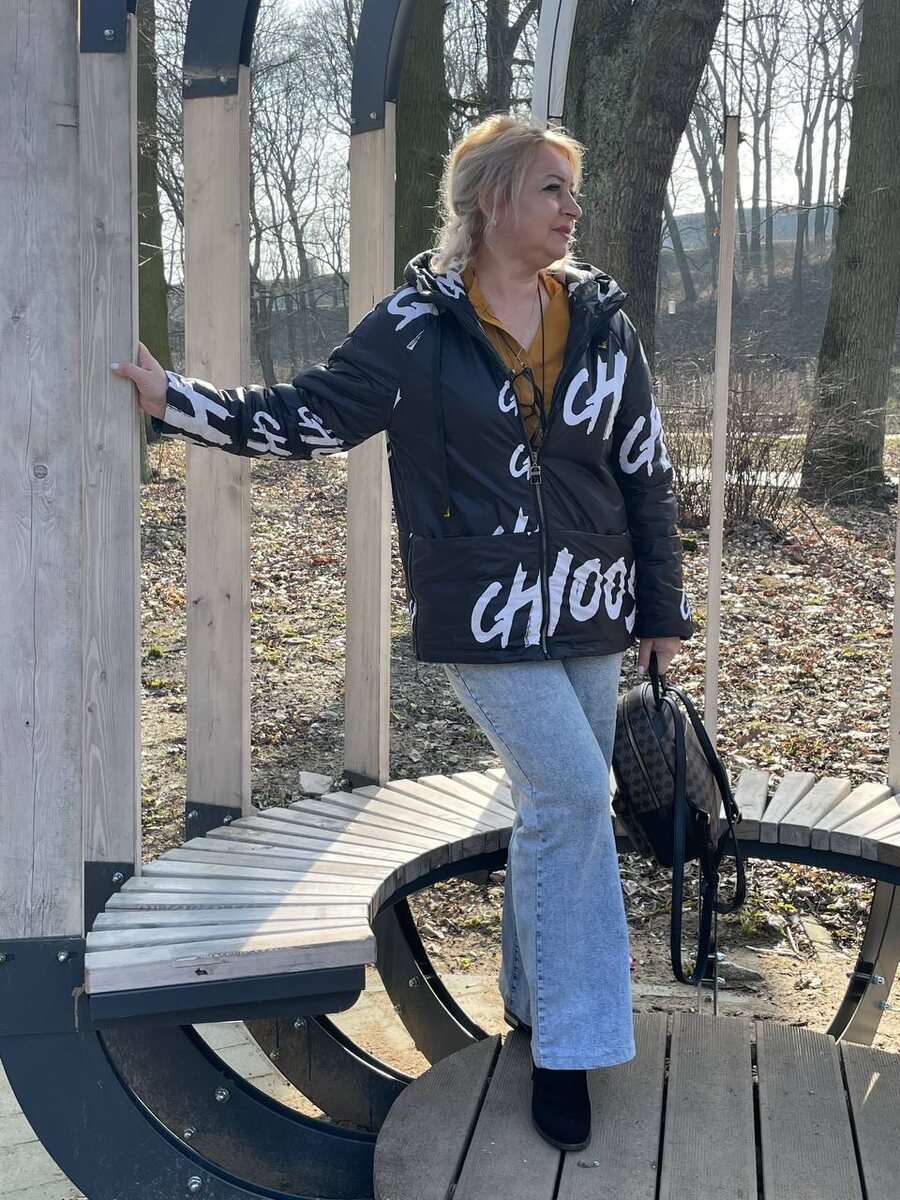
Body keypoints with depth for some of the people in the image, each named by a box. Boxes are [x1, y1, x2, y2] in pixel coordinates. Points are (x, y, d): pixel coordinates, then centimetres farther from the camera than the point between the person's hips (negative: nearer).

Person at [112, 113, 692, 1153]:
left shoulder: (600, 315, 5)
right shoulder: (418, 325, -5)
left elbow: (644, 470, 8)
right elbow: (308, 414, 1)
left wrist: (662, 609, 9)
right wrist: (174, 398, -5)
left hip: (588, 606, 5)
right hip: (484, 611, -4)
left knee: (557, 808, 11)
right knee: (571, 794, -14)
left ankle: (534, 1001, 32)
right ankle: (567, 1047, 0)